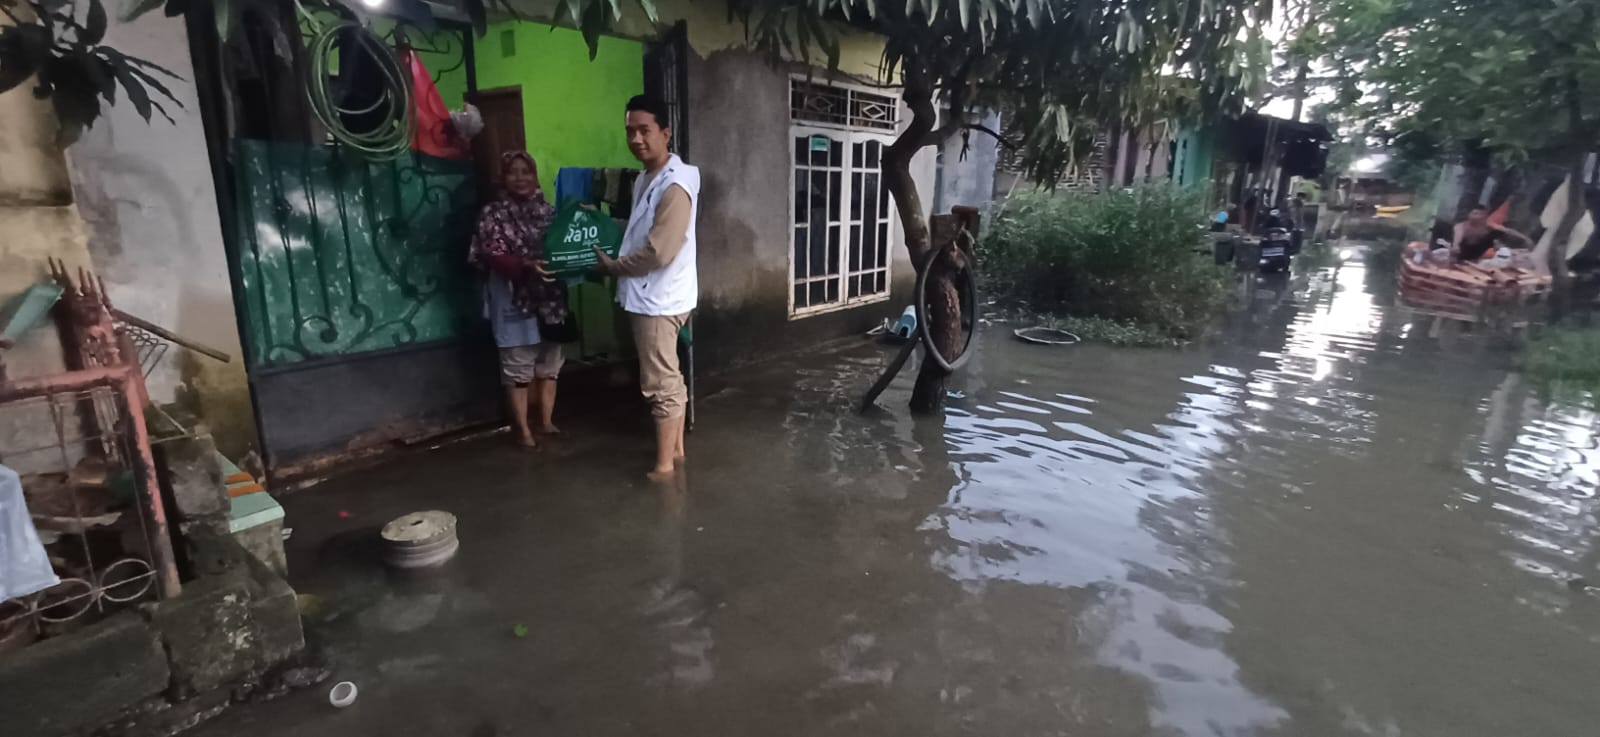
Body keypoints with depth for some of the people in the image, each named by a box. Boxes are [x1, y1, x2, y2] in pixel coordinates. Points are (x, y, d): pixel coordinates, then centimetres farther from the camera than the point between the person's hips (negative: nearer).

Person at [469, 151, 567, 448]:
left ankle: (546, 421, 25)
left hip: (550, 297, 5)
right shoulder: (493, 214, -3)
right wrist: (526, 266, -29)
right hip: (514, 300, -4)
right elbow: (493, 257, -12)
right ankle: (523, 429, 11)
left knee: (549, 362, 11)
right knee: (518, 366, 0)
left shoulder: (547, 210, 10)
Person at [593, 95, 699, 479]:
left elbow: (659, 252, -25)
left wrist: (612, 266, -11)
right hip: (649, 296, 10)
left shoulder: (675, 185, -20)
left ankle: (664, 464, 12)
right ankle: (676, 447, 30)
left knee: (660, 384, 0)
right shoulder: (645, 178, 12)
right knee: (669, 378, 17)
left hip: (660, 299, -10)